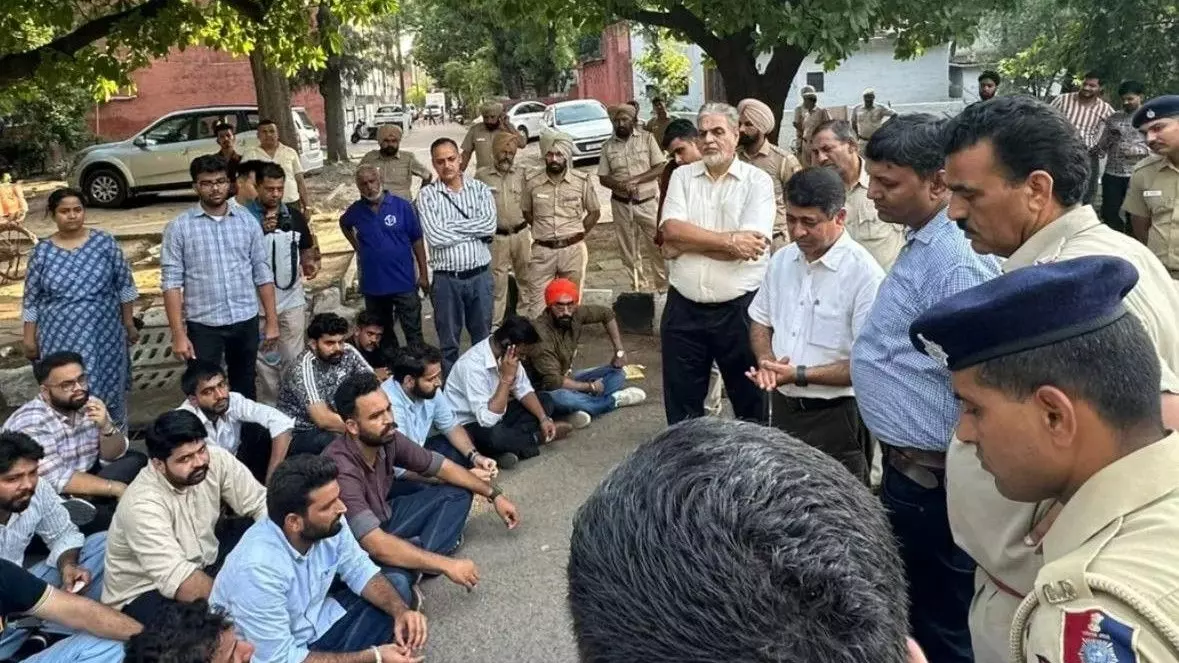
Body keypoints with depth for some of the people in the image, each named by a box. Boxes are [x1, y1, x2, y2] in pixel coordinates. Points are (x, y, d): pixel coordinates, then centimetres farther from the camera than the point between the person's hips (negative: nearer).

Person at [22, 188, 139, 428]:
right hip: (61, 339, 0)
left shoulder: (104, 242, -3)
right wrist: (30, 338, 3)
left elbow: (124, 286, 2)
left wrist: (129, 323, 2)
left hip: (104, 334, 0)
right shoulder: (42, 252, -1)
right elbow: (31, 300, 4)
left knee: (110, 390, 9)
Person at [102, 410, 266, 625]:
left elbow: (262, 505, -13)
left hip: (203, 562, 7)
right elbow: (179, 581, -40)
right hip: (145, 593, -7)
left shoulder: (215, 459, -16)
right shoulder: (142, 503, -32)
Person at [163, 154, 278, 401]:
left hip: (246, 321, 2)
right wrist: (178, 334, -13)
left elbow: (263, 274, 5)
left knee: (245, 390, 16)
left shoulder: (247, 221, 3)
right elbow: (171, 283, -7)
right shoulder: (179, 227, -5)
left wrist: (271, 321, 2)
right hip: (203, 325, -2)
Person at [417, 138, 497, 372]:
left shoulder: (480, 189, 3)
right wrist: (476, 229, -10)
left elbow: (490, 225, -12)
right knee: (448, 342, 10)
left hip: (480, 276, 1)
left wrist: (449, 226, -12)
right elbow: (435, 236, -15)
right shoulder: (427, 194, -2)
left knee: (483, 338, 13)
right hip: (447, 279, -1)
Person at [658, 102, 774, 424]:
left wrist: (687, 242, -11)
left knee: (751, 398, 12)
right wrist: (729, 240, -15)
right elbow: (671, 230, -9)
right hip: (684, 308, 3)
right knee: (681, 402, 14)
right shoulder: (682, 176, 7)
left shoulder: (757, 181, -4)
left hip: (739, 309, -3)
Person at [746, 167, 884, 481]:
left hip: (836, 417, -6)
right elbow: (760, 321, 16)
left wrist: (800, 375, -21)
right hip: (782, 408, 7)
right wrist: (767, 360, -4)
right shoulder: (781, 261, 5)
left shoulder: (864, 273, -18)